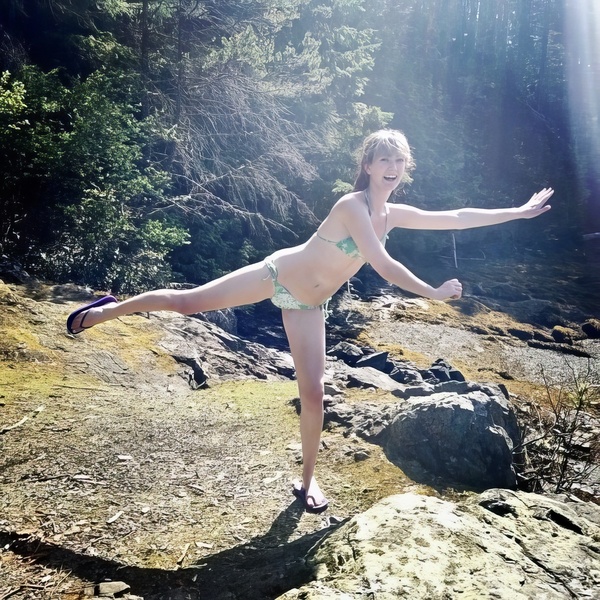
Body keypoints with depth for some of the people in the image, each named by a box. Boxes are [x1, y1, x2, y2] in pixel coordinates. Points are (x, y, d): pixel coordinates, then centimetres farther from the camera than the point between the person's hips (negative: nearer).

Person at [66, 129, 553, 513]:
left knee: (313, 392, 4)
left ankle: (308, 479, 20)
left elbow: (455, 217, 7)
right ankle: (109, 310, 25)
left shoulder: (393, 214, 1)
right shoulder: (352, 205, -21)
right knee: (187, 301, -1)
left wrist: (520, 211, 10)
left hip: (307, 305, 6)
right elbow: (384, 265, -28)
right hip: (277, 274, -6)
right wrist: (433, 293, -21)